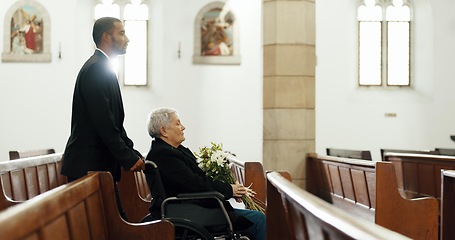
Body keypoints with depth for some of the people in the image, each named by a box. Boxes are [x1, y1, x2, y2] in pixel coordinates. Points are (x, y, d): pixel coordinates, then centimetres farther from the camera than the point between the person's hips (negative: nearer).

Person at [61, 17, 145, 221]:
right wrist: (128, 158, -14)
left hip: (100, 165, 10)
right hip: (89, 165, -10)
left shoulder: (103, 68, 17)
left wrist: (131, 153, 9)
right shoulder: (96, 69, -14)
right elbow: (104, 122, -20)